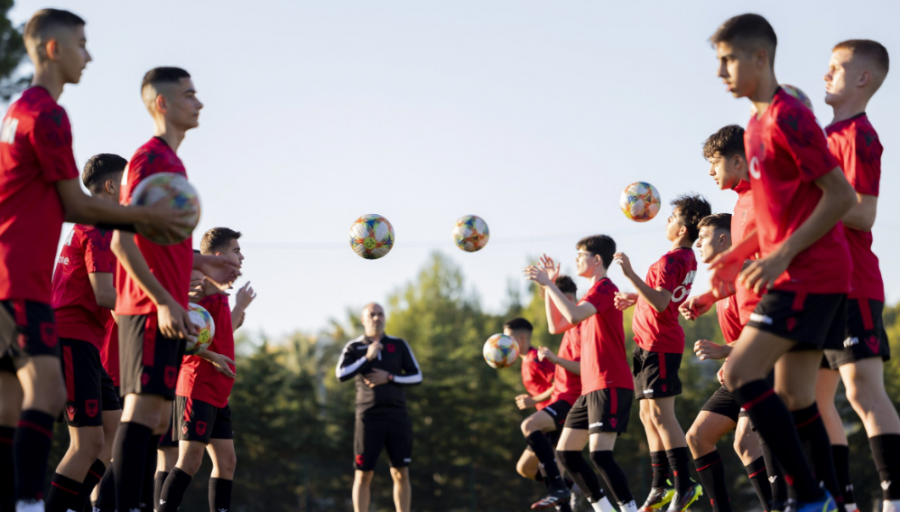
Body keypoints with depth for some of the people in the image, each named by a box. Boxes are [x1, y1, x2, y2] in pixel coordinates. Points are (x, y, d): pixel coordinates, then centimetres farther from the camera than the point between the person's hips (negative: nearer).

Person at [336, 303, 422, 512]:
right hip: (369, 417, -2)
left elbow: (417, 377, 6)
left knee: (401, 473, 2)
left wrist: (389, 378, -8)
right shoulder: (353, 348, 5)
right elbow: (341, 375, -11)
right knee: (364, 475, -2)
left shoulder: (399, 345, 9)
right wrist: (368, 357, -17)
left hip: (397, 415, 2)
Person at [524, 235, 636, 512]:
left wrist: (548, 283, -18)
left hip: (610, 385, -10)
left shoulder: (605, 287, -9)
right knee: (566, 452, 9)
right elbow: (556, 325, 24)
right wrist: (548, 286, 17)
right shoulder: (595, 293, 22)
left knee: (600, 453, -20)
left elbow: (574, 316, -26)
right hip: (592, 387, 10)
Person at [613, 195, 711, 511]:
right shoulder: (688, 259, 14)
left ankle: (685, 485, -15)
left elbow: (661, 303, -28)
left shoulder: (671, 260, -17)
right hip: (650, 342, 10)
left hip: (659, 343, -10)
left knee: (660, 414, -13)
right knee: (649, 415, 13)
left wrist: (631, 275, -30)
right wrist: (634, 298, 14)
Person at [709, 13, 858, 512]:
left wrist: (782, 255, -19)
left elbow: (841, 195, -18)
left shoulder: (787, 117, -14)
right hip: (800, 276, 10)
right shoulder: (757, 124, 16)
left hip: (809, 274, -10)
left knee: (740, 373, -15)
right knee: (793, 396, 8)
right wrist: (742, 252, 14)